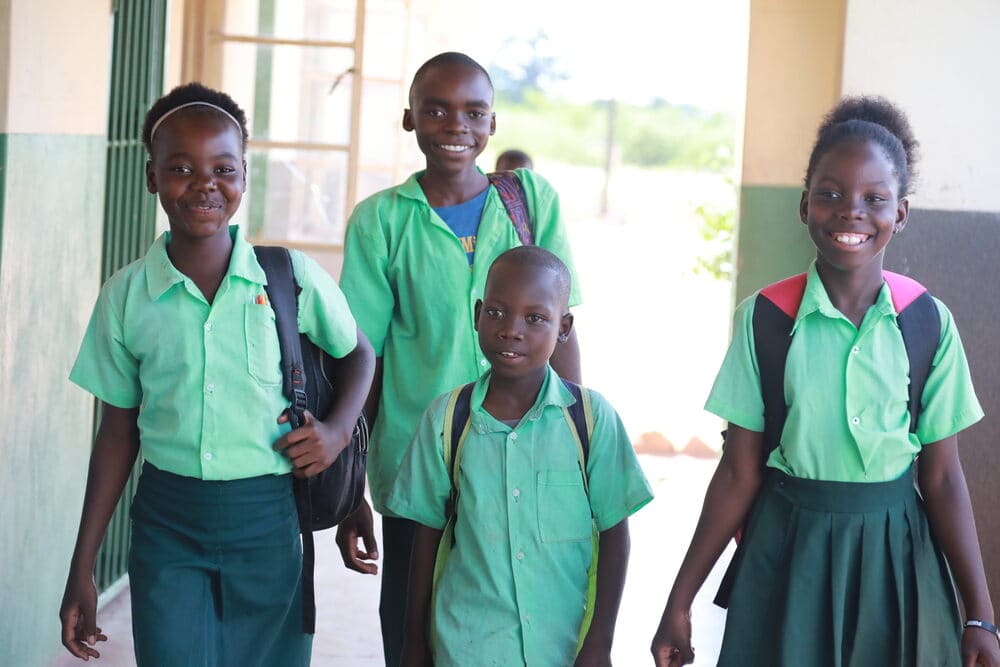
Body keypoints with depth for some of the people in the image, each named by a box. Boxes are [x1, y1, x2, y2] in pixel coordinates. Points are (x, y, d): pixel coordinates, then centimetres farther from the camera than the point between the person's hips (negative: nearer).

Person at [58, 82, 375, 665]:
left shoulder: (293, 277, -4)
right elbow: (118, 432, 7)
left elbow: (359, 354, 14)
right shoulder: (126, 295, 0)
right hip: (168, 524, 0)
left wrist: (339, 429, -7)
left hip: (269, 516, 0)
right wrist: (83, 568, 6)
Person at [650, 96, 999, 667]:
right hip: (789, 552, -1)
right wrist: (680, 603, -6)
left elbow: (942, 476, -3)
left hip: (894, 553, 1)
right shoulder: (765, 318, -7)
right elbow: (740, 473, -5)